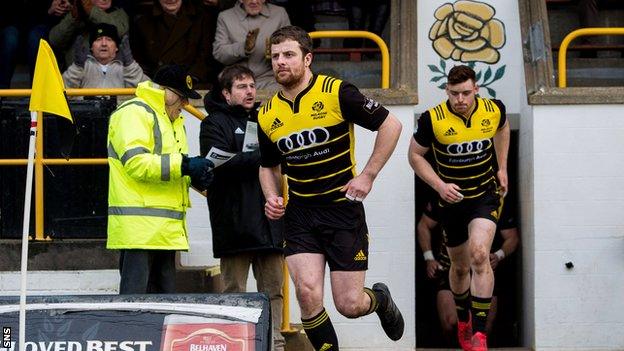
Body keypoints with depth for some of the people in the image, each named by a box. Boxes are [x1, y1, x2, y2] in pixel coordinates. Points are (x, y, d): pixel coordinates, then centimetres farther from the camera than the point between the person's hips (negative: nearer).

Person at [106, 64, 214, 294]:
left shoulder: (173, 120, 24)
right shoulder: (133, 113, -8)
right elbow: (136, 163, -21)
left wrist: (194, 176, 7)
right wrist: (184, 166, -21)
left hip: (165, 230, 10)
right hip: (139, 227, -10)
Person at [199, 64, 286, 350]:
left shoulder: (262, 120, 21)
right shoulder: (214, 123, 1)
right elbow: (219, 163, -16)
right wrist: (259, 155, -18)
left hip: (268, 219, 6)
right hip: (235, 223, -6)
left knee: (273, 289, 5)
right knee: (235, 291, -1)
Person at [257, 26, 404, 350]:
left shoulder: (337, 93, -12)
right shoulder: (268, 115, 3)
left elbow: (391, 125, -6)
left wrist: (368, 175, -9)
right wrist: (272, 198, 0)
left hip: (344, 210, -3)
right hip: (299, 214, 3)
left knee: (349, 305, -2)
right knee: (307, 291, -18)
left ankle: (381, 299, 35)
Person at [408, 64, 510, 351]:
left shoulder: (494, 110, -11)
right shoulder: (432, 119, -18)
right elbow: (415, 155, -4)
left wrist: (502, 168, 12)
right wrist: (439, 185, -16)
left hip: (486, 195, -1)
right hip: (452, 199, 1)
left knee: (479, 255, -23)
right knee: (460, 267, 13)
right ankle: (463, 320, 42)